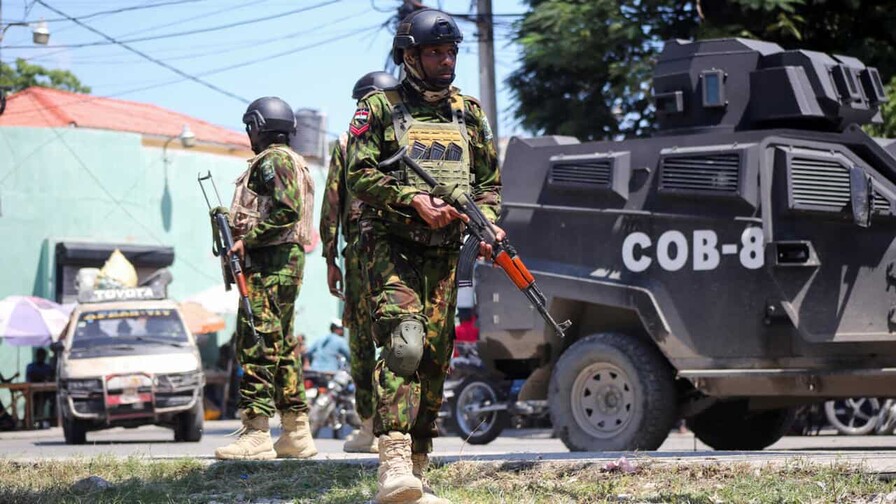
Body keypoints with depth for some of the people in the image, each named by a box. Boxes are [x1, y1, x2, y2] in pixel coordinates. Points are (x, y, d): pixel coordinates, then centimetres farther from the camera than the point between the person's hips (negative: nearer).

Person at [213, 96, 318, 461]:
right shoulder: (293, 161, 23)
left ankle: (256, 434, -16)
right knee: (282, 346, 12)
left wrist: (247, 239, -19)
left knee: (256, 345, -12)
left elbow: (288, 210, -21)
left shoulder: (273, 160, -9)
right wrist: (236, 224, 14)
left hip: (269, 263, -11)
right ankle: (296, 434, 13)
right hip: (288, 260, 11)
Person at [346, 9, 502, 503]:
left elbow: (489, 181, 18)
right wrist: (413, 199, -19)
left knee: (434, 359, 3)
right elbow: (360, 175, -7)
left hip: (444, 253, 5)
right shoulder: (379, 108, 2)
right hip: (390, 245, -5)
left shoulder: (469, 114, 15)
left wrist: (488, 223, -1)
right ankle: (393, 462, -31)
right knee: (403, 342, -23)